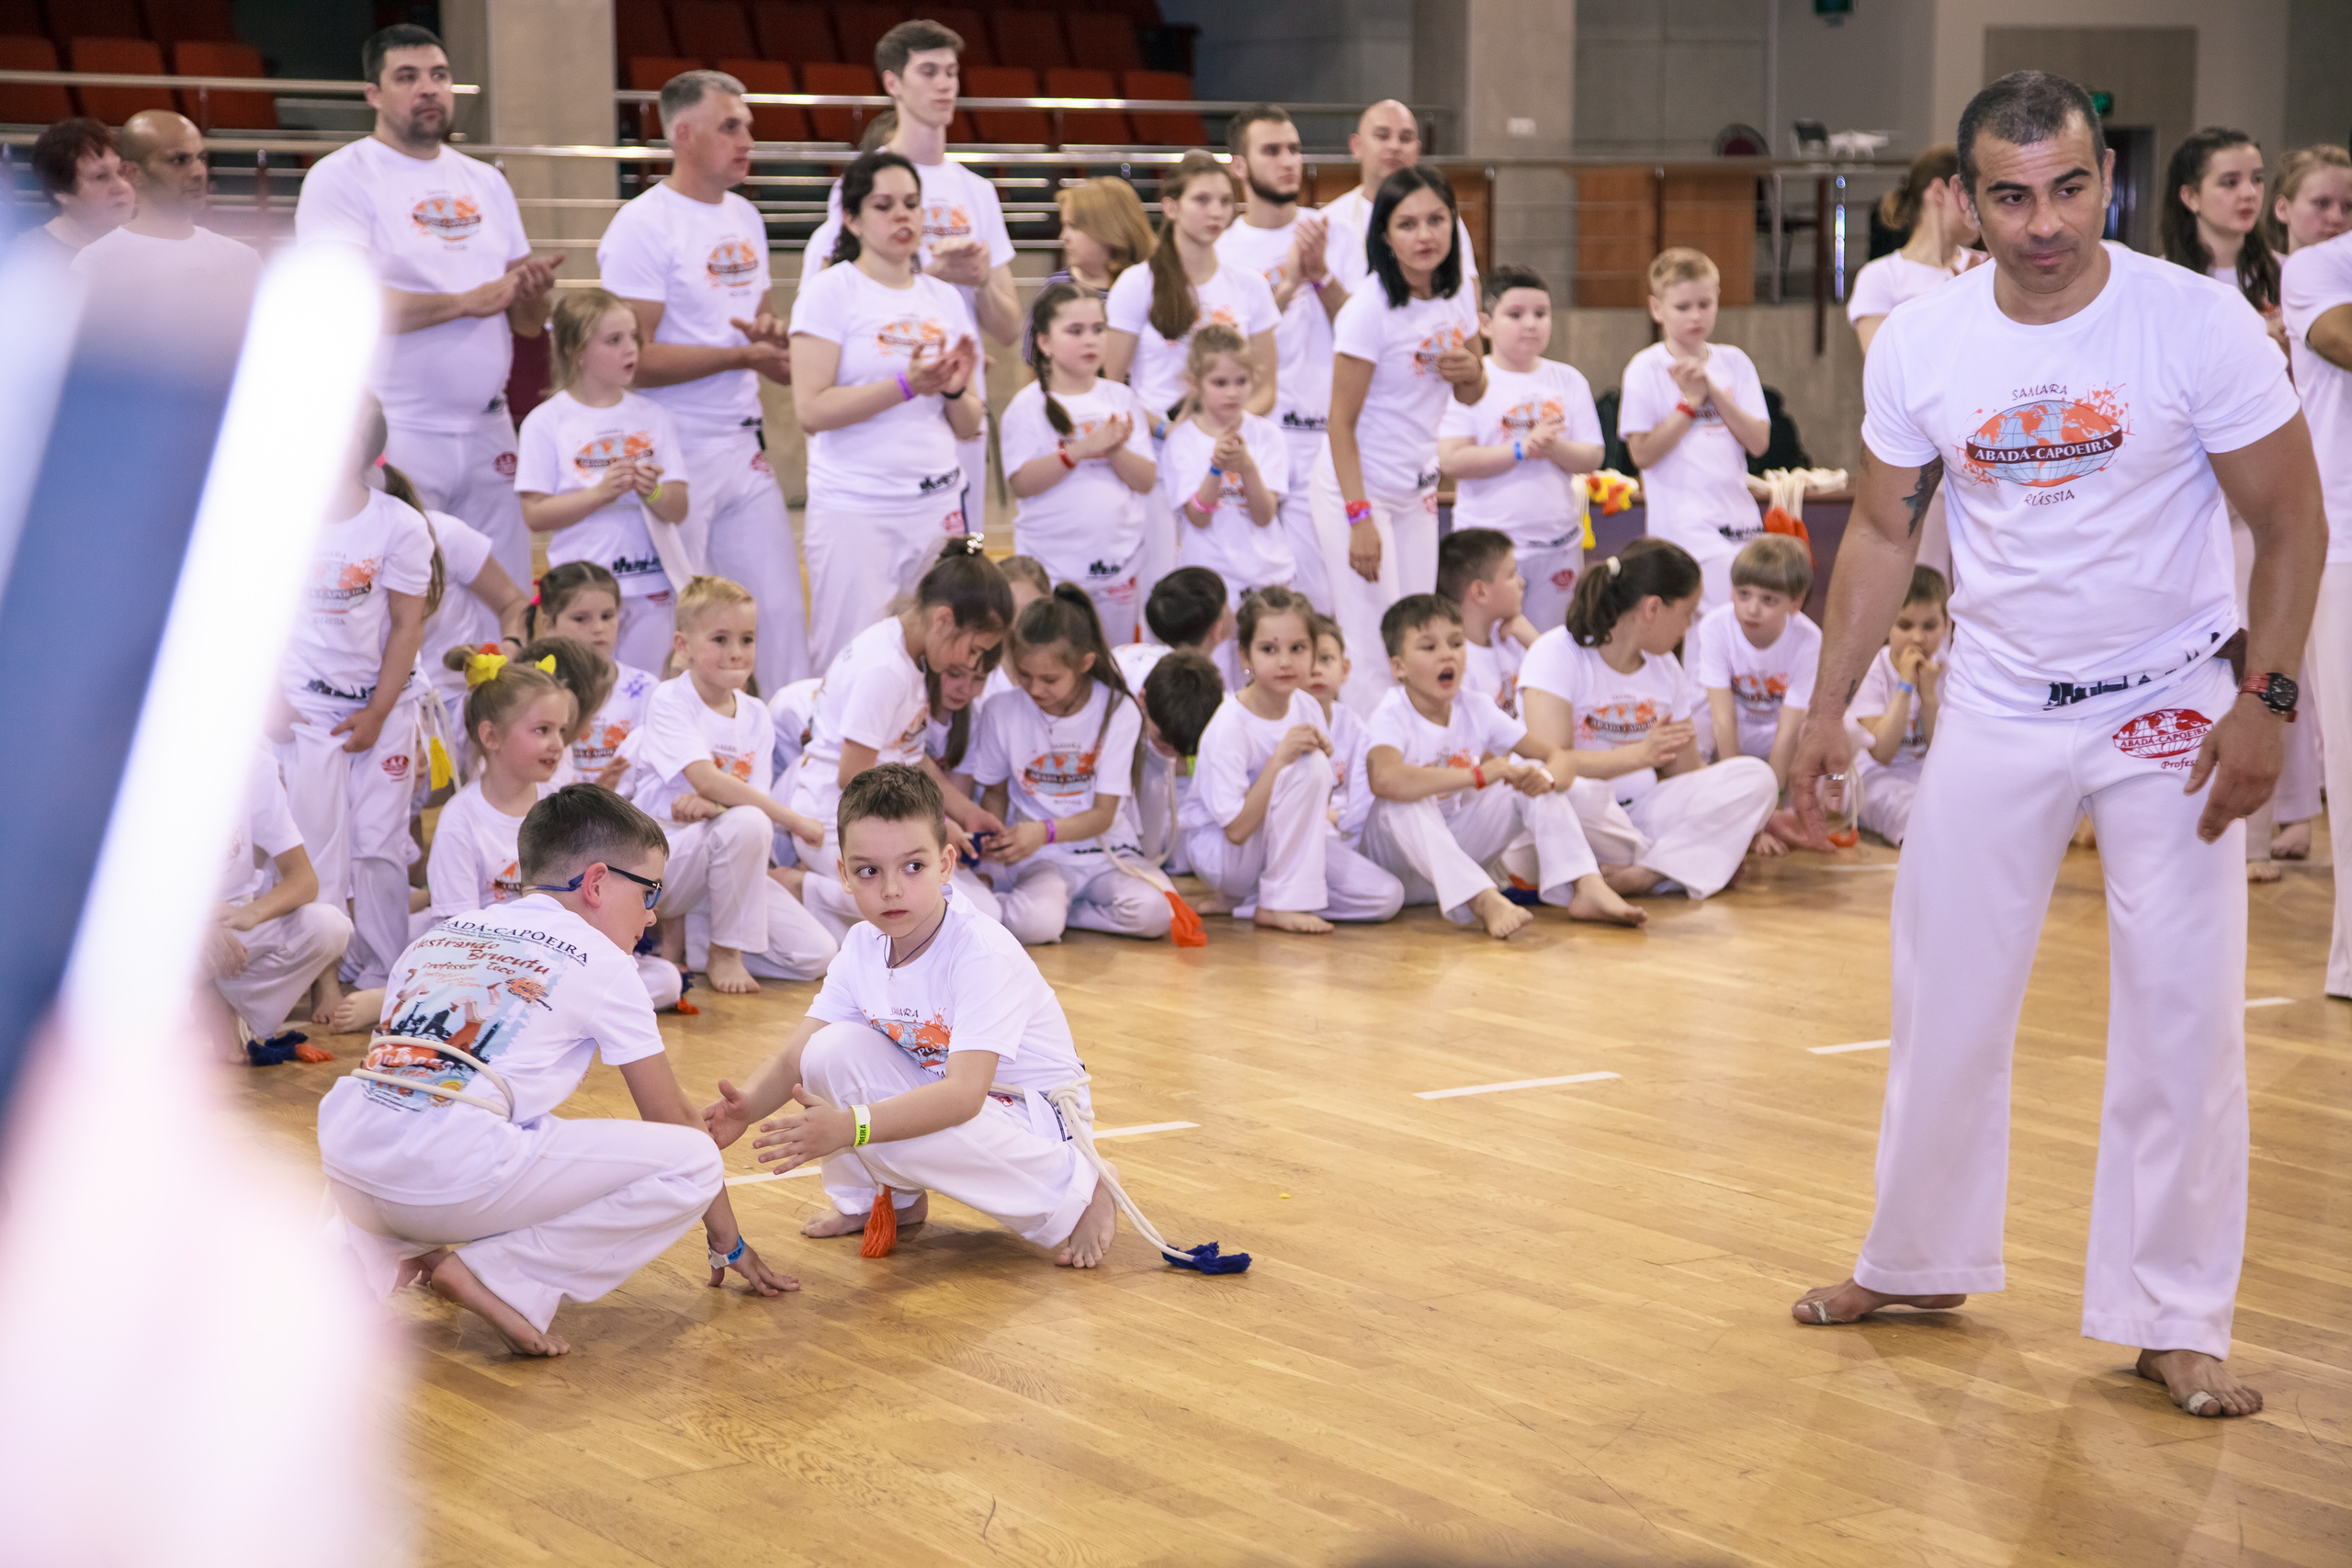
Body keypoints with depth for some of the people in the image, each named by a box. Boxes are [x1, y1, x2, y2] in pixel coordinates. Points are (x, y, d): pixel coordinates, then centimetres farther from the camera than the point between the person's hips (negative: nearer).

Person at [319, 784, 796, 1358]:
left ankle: (384, 1255, 12)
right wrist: (729, 1242, 27)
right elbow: (674, 1119, 15)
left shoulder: (438, 937, 28)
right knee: (694, 1162, 1)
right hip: (449, 1178, -7)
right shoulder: (598, 960, 10)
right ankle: (497, 1277, -9)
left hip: (345, 1164, 7)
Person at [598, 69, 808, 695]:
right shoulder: (642, 226, -12)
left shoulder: (746, 218, 13)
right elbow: (633, 358, -18)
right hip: (674, 454, -7)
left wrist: (772, 332, 1)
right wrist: (742, 355, -18)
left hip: (744, 448, 7)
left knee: (780, 607, 8)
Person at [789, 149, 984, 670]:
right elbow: (811, 410, -13)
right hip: (854, 509, -5)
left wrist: (956, 390, -6)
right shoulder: (830, 291, -2)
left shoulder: (944, 299, 14)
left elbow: (967, 427, 16)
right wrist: (906, 386, -20)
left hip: (938, 504, 5)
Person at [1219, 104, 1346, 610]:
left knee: (1320, 595, -3)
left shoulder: (1331, 232, 8)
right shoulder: (1223, 251, 4)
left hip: (1326, 437, 1)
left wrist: (1320, 272, -12)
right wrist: (1287, 285, -15)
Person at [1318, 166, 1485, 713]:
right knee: (1374, 653, -11)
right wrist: (1360, 519, -21)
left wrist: (1471, 370, -10)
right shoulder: (1370, 309, -18)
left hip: (1418, 491, 7)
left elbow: (1471, 396, 14)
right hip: (1357, 489, -7)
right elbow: (1342, 423, -16)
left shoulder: (1459, 293, 1)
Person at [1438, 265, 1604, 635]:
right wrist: (1523, 449, -19)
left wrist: (1553, 447, -17)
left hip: (1558, 544, 4)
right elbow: (1451, 461, -14)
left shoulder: (1568, 380, 9)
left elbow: (1591, 458, 4)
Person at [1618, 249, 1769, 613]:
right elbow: (1642, 453, -10)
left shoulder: (1735, 362, 9)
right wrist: (1690, 402, -11)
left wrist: (1713, 390, -9)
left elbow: (1758, 442, 0)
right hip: (1683, 524, -5)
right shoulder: (1645, 369, -2)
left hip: (1739, 515, 5)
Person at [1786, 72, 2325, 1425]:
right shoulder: (1920, 346, -6)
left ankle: (2175, 1323, 8)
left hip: (2173, 705, -3)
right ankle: (1922, 1260, 28)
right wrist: (1830, 705, 5)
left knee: (2185, 1017, -3)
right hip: (1998, 707, 3)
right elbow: (1884, 530, 7)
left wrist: (2264, 700, -16)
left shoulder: (2200, 325, -15)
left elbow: (2292, 522, -8)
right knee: (1947, 999, 9)